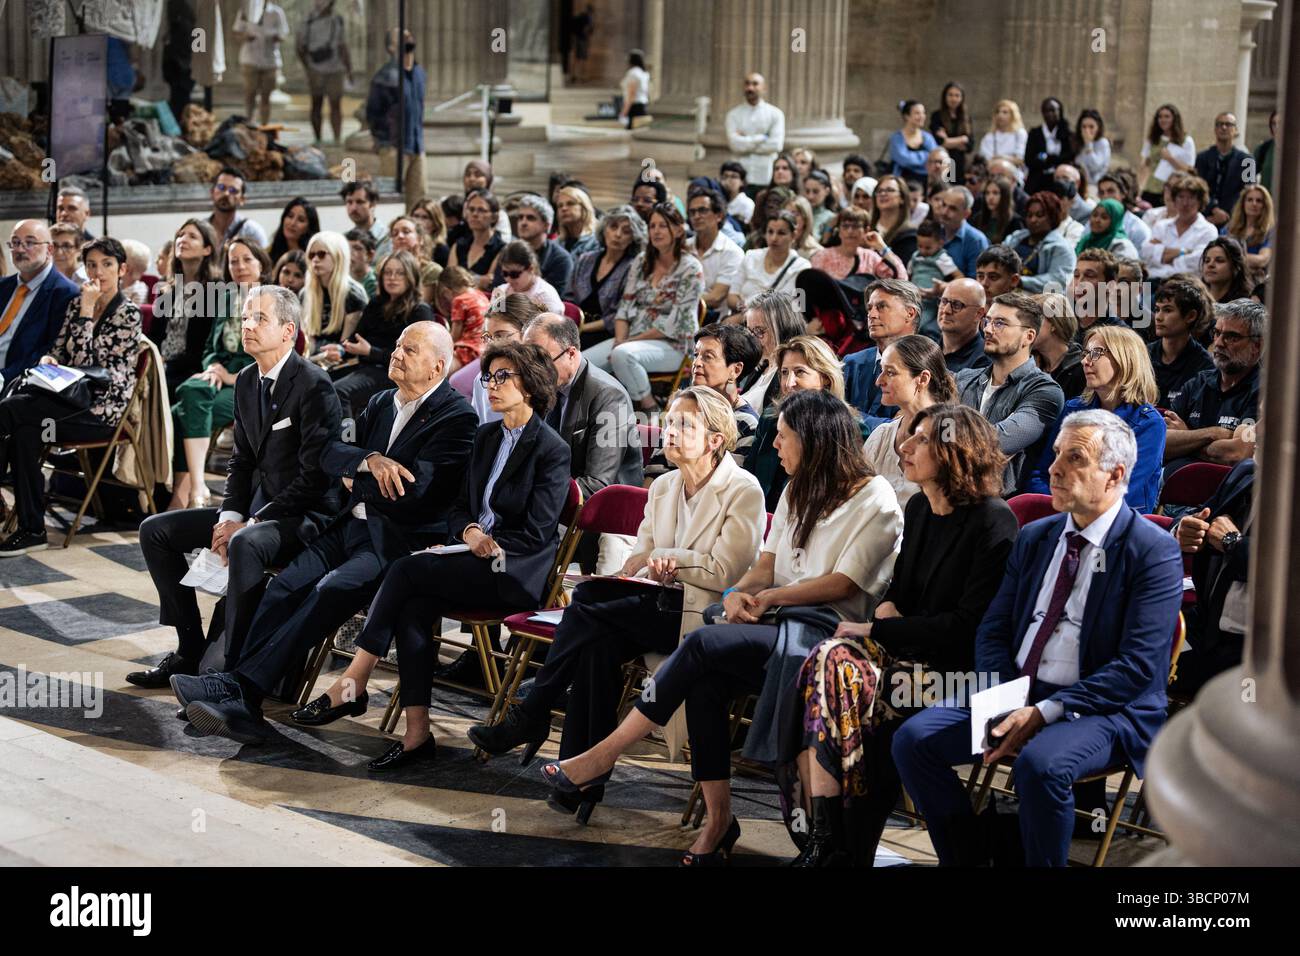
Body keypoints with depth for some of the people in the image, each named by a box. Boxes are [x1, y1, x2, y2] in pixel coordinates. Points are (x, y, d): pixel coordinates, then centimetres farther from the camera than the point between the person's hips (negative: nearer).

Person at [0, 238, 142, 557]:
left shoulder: (128, 313, -6)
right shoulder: (75, 303, 15)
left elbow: (85, 362, -14)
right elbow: (59, 351, 17)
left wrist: (87, 312, -14)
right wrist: (48, 360, -6)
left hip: (102, 410, -6)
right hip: (71, 397, 6)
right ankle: (31, 529, -24)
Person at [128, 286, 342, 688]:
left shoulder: (314, 386, -17)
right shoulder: (246, 382, 10)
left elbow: (314, 474, -21)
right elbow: (242, 459, 16)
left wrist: (249, 524, -20)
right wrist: (230, 516, -3)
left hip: (305, 515, -9)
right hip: (256, 507, 9)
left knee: (244, 545, -39)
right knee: (155, 531, 4)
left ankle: (233, 666, -29)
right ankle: (190, 650, 7)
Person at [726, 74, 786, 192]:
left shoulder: (775, 114, 6)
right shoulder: (734, 114, 8)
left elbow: (776, 145, -7)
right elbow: (734, 143, -7)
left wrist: (746, 142, -4)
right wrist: (762, 138, -5)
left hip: (765, 178, 0)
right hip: (739, 177, 1)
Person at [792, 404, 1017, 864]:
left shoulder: (992, 523, -11)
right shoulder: (918, 508, 13)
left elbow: (968, 626, -14)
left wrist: (878, 630, -12)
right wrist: (882, 613, 1)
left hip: (960, 669, -7)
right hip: (911, 652, 7)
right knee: (828, 659, -22)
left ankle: (843, 846, -18)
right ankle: (825, 838, -24)